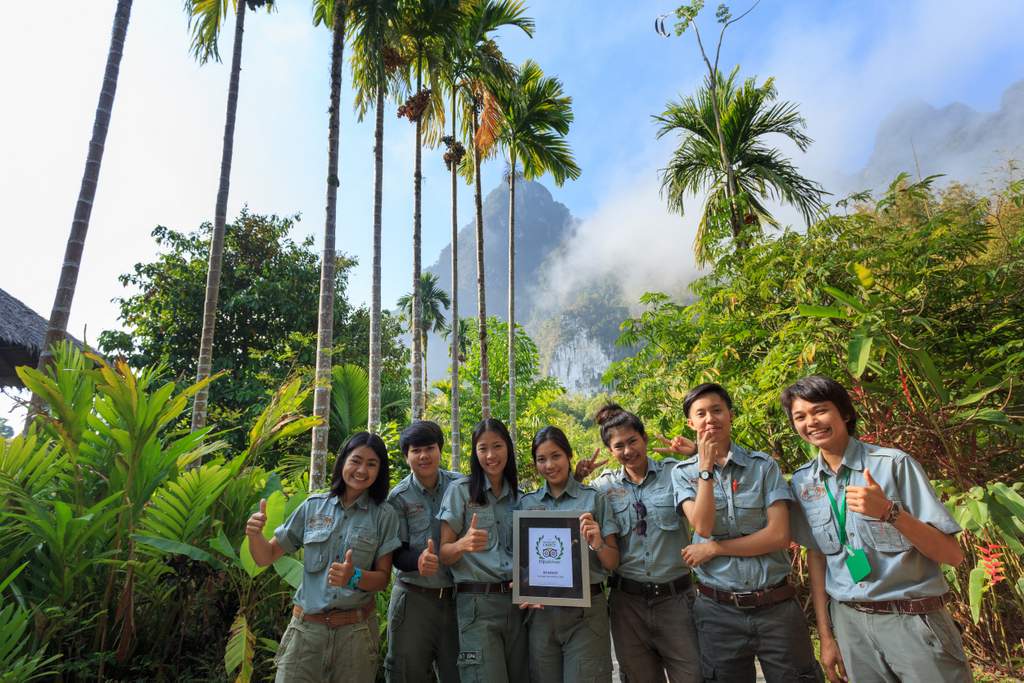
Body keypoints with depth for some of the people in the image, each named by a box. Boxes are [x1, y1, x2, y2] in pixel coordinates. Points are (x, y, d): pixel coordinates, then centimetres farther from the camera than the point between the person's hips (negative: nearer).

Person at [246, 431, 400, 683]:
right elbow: (266, 557, 5)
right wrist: (254, 534, -16)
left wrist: (354, 576, -23)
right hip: (306, 627, 1)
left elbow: (383, 578, -4)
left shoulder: (384, 515, -5)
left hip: (356, 629, -1)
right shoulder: (313, 506, -1)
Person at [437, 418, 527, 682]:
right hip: (477, 602, -4)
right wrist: (463, 545, -27)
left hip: (517, 601, 4)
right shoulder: (460, 491, -3)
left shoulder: (520, 496, 9)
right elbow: (443, 554, -5)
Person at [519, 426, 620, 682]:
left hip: (585, 611, -3)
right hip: (541, 610, 3)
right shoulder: (527, 503, 6)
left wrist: (597, 544, -20)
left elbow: (612, 563, 0)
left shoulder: (594, 499, -2)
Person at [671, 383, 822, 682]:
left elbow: (779, 535, -9)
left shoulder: (764, 466, -1)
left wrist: (713, 548, -11)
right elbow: (703, 527, -15)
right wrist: (706, 466, -16)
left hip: (778, 607, 0)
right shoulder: (683, 473, 0)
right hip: (718, 611, 0)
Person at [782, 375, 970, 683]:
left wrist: (889, 512, -29)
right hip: (849, 623, 3)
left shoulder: (894, 464, -13)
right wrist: (826, 636, 7)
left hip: (913, 620, -3)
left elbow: (952, 554, -13)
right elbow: (816, 558, 7)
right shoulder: (802, 483, -1)